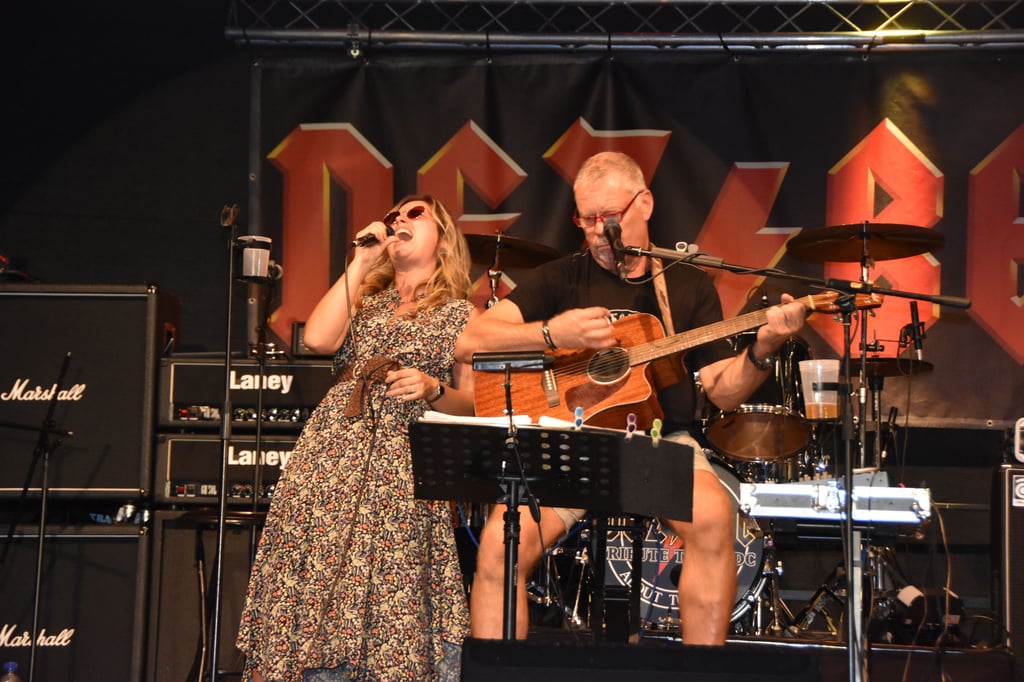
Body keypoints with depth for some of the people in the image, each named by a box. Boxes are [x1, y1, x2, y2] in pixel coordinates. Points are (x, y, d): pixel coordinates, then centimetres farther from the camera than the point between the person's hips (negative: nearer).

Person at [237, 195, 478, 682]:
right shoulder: (364, 298, 22)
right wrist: (360, 263, 6)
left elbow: (472, 405, 10)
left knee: (389, 602, -11)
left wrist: (432, 390, -10)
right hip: (331, 451, 3)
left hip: (402, 464, -3)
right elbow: (317, 338, 1)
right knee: (313, 582, -6)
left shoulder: (461, 314, 13)